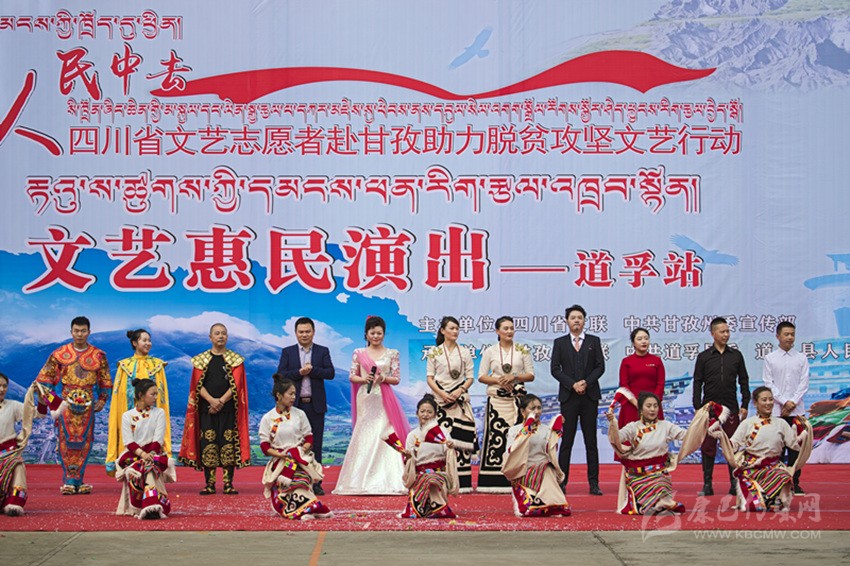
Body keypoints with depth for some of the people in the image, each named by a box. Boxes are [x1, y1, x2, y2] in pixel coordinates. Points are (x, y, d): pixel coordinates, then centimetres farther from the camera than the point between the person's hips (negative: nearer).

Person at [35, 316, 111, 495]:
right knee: (66, 440, -6)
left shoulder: (99, 356, 6)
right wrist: (52, 399, 0)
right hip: (65, 403, -1)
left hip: (88, 404, 1)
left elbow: (105, 381, 14)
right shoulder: (59, 354, 3)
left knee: (84, 441, 0)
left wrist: (102, 400, 6)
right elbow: (43, 378, 7)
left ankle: (78, 479, 6)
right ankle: (68, 480, -3)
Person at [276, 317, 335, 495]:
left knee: (315, 445, 2)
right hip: (294, 404, 0)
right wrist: (299, 372, -16)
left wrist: (312, 370, -16)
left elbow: (330, 373, -4)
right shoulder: (287, 352, 7)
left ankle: (315, 483, 7)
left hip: (315, 405, 0)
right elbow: (280, 375, -4)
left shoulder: (323, 351, 8)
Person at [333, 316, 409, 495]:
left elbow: (397, 379, 6)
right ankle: (363, 482, 1)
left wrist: (383, 378, -13)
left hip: (384, 400, 0)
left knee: (385, 436, -8)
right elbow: (352, 376, 8)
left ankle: (387, 481, -5)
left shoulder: (392, 353, 8)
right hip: (365, 400, 0)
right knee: (364, 437, -3)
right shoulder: (359, 353, 9)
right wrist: (364, 379, -11)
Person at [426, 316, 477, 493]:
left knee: (461, 438, -6)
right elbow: (429, 378, 4)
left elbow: (469, 377, 9)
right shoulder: (434, 352, 7)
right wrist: (442, 394, -10)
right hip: (440, 399, -1)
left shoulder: (464, 352, 10)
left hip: (460, 399, 1)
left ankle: (462, 481, -6)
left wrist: (460, 391, -9)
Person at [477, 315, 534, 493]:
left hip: (517, 399, 0)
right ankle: (494, 482, -3)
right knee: (496, 436, -5)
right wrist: (498, 381, -11)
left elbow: (531, 375, 6)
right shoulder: (489, 352, 8)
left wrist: (514, 377, -10)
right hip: (496, 400, 0)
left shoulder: (522, 351, 9)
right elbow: (481, 376, 5)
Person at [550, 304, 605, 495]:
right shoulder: (560, 342, 8)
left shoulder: (594, 341, 10)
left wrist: (586, 382, -11)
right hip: (568, 396, -1)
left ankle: (594, 483, 5)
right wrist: (573, 384, -11)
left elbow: (600, 366, 4)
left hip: (590, 395, 1)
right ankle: (562, 482, 0)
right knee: (566, 442, -1)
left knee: (591, 442, 3)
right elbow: (555, 369, 0)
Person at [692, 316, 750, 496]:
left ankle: (735, 483, 9)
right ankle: (707, 484, 6)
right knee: (708, 447, 0)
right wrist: (697, 408, -3)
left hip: (731, 409, 1)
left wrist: (745, 405, 3)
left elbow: (744, 381, 10)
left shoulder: (736, 355, 8)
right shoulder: (704, 357, 3)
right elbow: (697, 383, 3)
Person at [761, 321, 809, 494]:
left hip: (797, 410, 1)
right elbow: (768, 383, -1)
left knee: (796, 447, 1)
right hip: (776, 411, -1)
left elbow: (804, 383, 3)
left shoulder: (801, 358, 9)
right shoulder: (770, 358, 4)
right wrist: (784, 402, -10)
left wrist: (793, 402, -9)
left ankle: (794, 483, 7)